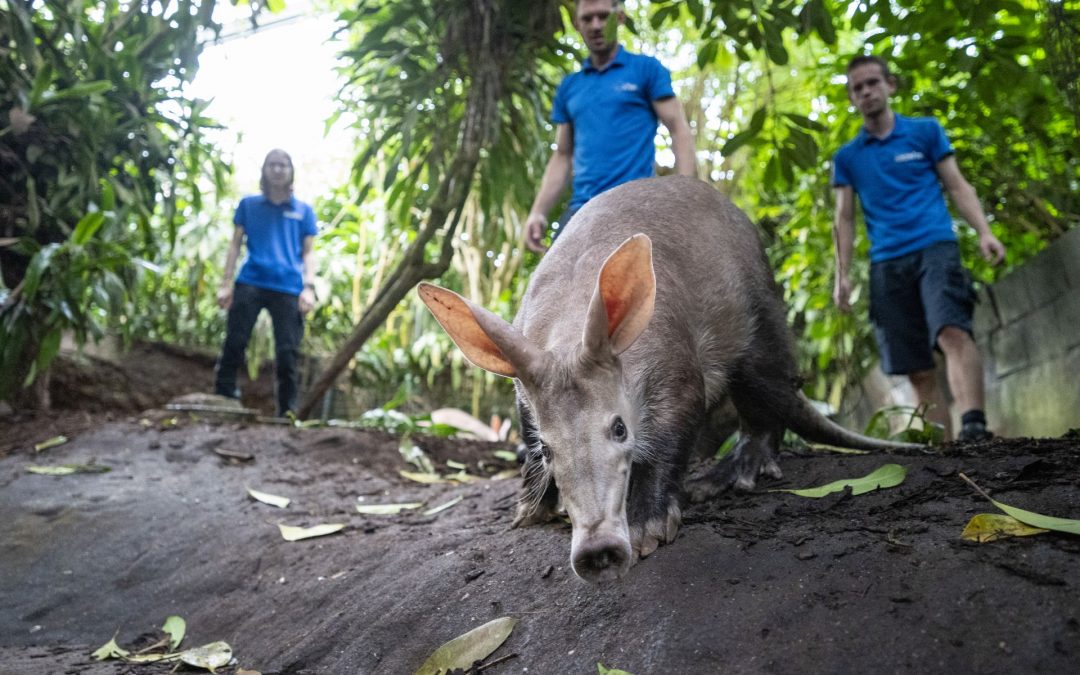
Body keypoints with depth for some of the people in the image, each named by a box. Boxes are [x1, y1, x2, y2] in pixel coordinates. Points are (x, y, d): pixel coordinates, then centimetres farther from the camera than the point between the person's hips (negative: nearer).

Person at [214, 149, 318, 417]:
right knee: (234, 344, -6)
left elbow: (307, 253, 13)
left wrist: (309, 287, -2)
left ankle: (287, 413, 3)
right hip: (250, 283, 0)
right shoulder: (248, 205, 15)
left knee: (287, 353, -4)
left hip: (288, 288, 0)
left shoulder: (304, 211, 15)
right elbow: (236, 244, 14)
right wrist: (225, 283, 4)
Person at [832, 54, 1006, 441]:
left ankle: (974, 427, -38)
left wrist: (984, 232, -4)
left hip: (935, 246, -2)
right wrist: (842, 275, 4)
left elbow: (957, 186, 10)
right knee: (918, 370, -3)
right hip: (887, 262, 2)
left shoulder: (925, 131, 13)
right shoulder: (846, 157, 16)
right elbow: (844, 219, 14)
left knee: (952, 333, -28)